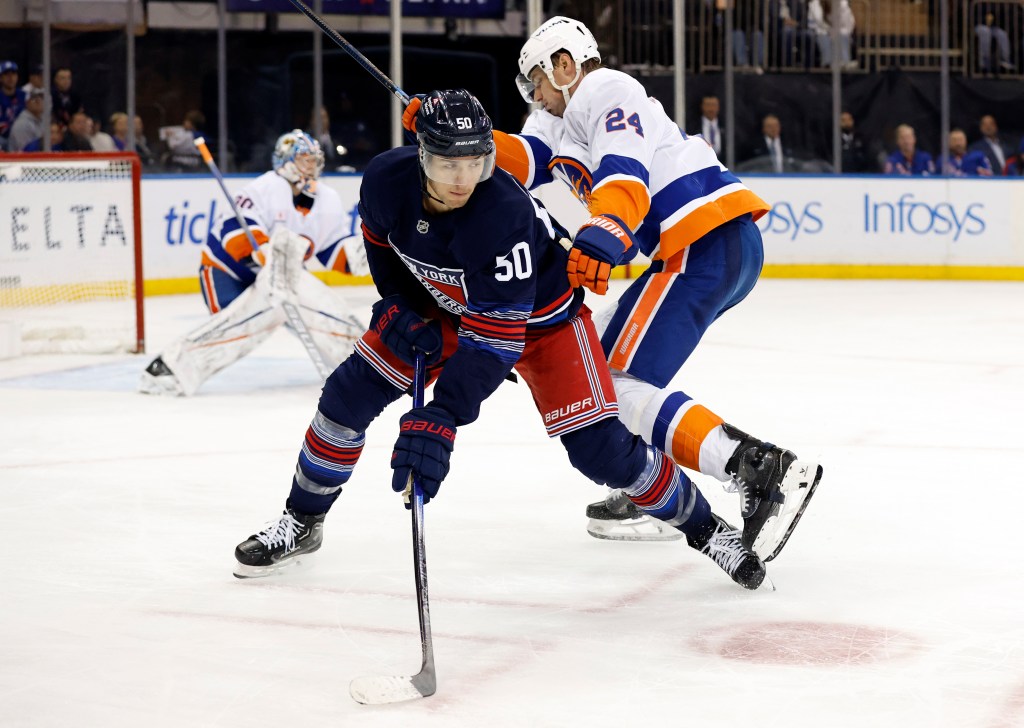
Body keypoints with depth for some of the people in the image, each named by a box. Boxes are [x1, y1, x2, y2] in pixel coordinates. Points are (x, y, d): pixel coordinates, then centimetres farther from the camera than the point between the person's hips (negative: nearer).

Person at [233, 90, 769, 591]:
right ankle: (301, 521, 19)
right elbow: (379, 238, 2)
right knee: (350, 394, -4)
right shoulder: (385, 180, -26)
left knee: (600, 449, -13)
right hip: (440, 304, 5)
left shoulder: (503, 214, -41)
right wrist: (399, 308, -8)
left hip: (539, 316, -5)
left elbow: (497, 337, -41)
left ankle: (702, 525, 10)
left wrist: (439, 419, -49)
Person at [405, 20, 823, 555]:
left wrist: (600, 240, -38)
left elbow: (625, 176, -22)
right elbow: (520, 162, 11)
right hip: (714, 249, 11)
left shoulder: (609, 92, -4)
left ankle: (764, 470, -30)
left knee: (620, 387, -17)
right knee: (603, 354, 23)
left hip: (711, 243, -11)